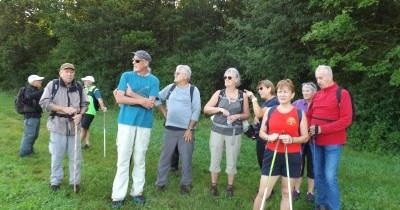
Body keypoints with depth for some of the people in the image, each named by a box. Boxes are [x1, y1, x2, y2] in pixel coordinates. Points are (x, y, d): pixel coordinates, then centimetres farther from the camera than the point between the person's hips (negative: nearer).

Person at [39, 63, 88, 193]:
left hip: (74, 126, 2)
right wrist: (64, 109, -19)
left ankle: (75, 181, 20)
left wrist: (80, 114, -9)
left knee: (75, 156, 7)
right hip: (58, 125, -2)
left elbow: (84, 104, 12)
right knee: (57, 156, 9)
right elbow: (44, 102, -10)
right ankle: (55, 181, 25)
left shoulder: (78, 87, 5)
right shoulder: (53, 84, -3)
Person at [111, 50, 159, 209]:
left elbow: (150, 103, -10)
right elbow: (119, 99, -7)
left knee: (139, 160, 9)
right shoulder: (126, 76, 4)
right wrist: (141, 100, -13)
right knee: (123, 159, 1)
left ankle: (137, 192, 21)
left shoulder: (154, 80, 2)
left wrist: (131, 94, -8)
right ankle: (118, 196, 8)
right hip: (126, 121, 0)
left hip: (144, 124, 0)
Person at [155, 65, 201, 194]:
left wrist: (190, 129, -12)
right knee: (165, 157, 8)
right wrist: (164, 112, 11)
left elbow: (196, 111, -7)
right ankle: (160, 182, 19)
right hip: (170, 129, 3)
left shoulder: (193, 90, -3)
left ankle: (185, 183, 19)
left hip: (186, 130, -3)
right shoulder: (170, 87, 7)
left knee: (186, 159, 4)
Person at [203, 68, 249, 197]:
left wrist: (238, 116, -12)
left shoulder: (243, 96, 2)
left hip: (234, 133, 0)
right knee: (215, 159, 7)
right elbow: (206, 109, 1)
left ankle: (230, 186, 23)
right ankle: (213, 185, 24)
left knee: (232, 161, 6)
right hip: (217, 131, 0)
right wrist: (220, 109, -14)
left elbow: (246, 115, 9)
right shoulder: (219, 93, 2)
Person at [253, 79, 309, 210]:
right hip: (272, 155, 1)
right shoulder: (269, 111, 4)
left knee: (286, 193, 11)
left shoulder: (300, 113, 0)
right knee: (263, 193, 1)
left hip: (292, 157, 0)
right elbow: (261, 132, 9)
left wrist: (292, 139, -17)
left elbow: (305, 137, 2)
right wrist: (269, 137, -13)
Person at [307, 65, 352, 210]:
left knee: (330, 176, -6)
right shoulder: (317, 95, 10)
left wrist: (321, 129, -19)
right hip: (317, 141, 6)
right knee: (318, 174, 11)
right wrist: (309, 128, -5)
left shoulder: (342, 94, -7)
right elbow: (309, 116, 16)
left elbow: (346, 120, -14)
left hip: (333, 142, -6)